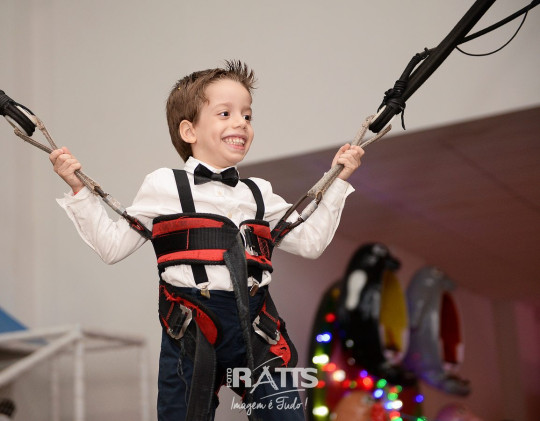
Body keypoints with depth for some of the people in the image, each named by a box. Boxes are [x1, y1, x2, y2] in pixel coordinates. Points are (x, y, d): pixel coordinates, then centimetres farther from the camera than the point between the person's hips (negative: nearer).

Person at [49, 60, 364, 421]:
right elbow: (112, 246, 5)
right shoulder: (164, 187, 3)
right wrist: (79, 190, 1)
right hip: (190, 335, -3)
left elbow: (310, 242, 20)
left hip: (256, 329, 3)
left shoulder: (260, 194, 15)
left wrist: (337, 180, 22)